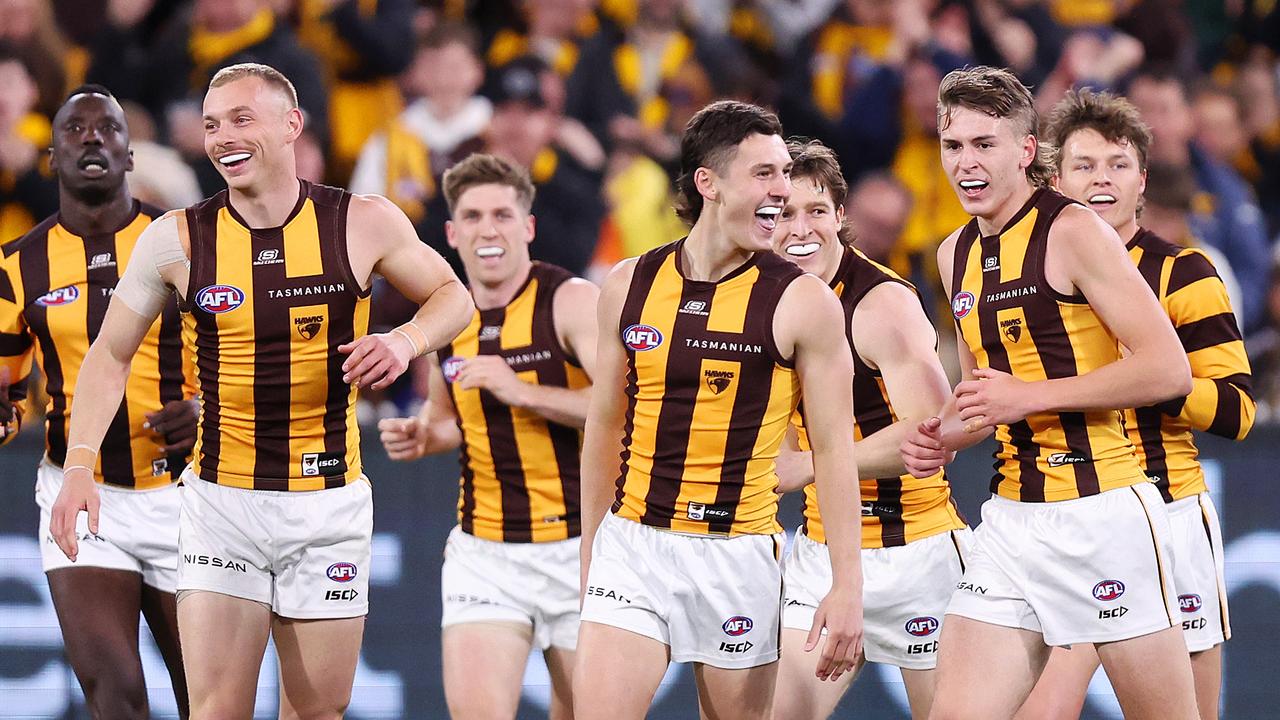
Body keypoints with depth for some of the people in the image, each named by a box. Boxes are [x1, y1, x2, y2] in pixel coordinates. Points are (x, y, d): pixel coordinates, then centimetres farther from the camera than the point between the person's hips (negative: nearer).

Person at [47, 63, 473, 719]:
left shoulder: (362, 223, -6)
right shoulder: (177, 240, -5)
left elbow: (452, 295, 9)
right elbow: (109, 355, 4)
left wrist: (404, 340, -13)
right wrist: (79, 465, -9)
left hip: (330, 504, 1)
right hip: (221, 504, -1)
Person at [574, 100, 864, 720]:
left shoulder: (803, 303, -4)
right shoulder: (629, 286, 4)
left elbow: (833, 449, -3)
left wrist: (848, 586, -9)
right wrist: (589, 560, 17)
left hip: (738, 554, -2)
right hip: (632, 545, 2)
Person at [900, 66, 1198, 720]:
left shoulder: (1072, 231, -10)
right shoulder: (956, 255, 14)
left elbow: (1168, 370, -16)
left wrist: (1029, 396, -17)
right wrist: (945, 437, 7)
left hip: (1102, 512, -7)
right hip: (1010, 517, 7)